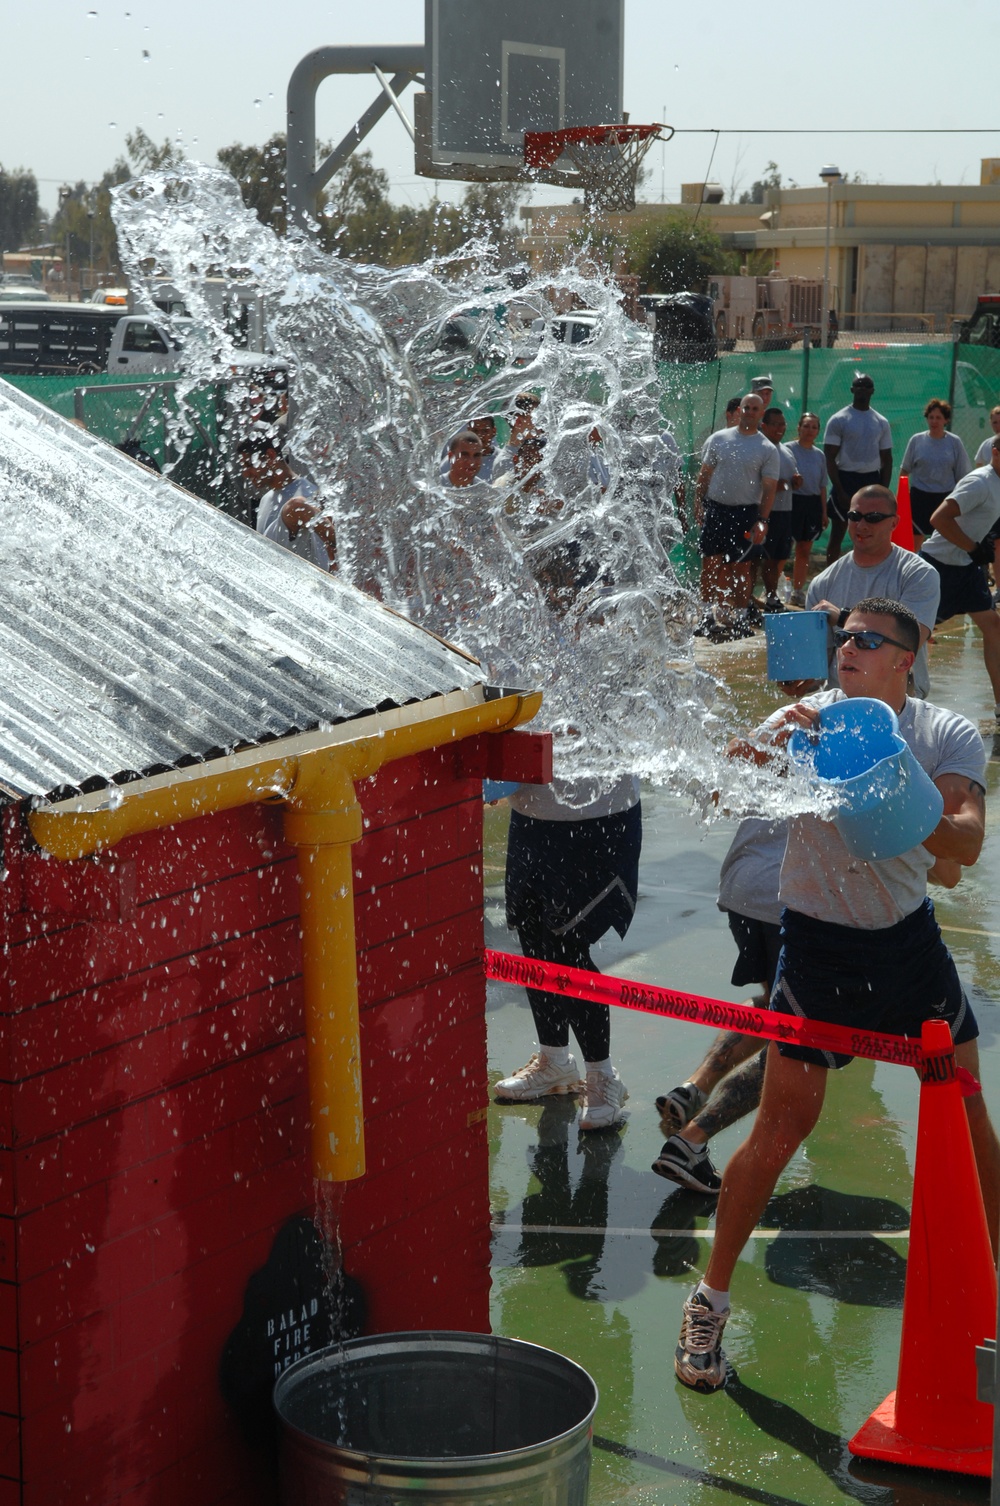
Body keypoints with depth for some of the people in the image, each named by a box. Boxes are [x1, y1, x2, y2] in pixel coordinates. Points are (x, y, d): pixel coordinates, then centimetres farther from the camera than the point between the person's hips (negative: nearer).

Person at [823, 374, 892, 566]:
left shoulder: (881, 423, 8)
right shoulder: (839, 420, -4)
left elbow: (887, 459, 11)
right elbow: (830, 457, -7)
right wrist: (840, 491, -14)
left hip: (872, 480, 4)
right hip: (845, 479, -4)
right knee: (837, 533, 1)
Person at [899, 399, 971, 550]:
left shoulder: (955, 442, -1)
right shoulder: (916, 440, -1)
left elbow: (961, 476, 4)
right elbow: (905, 471, 6)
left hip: (946, 498, 0)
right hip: (919, 497, 0)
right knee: (914, 540, -1)